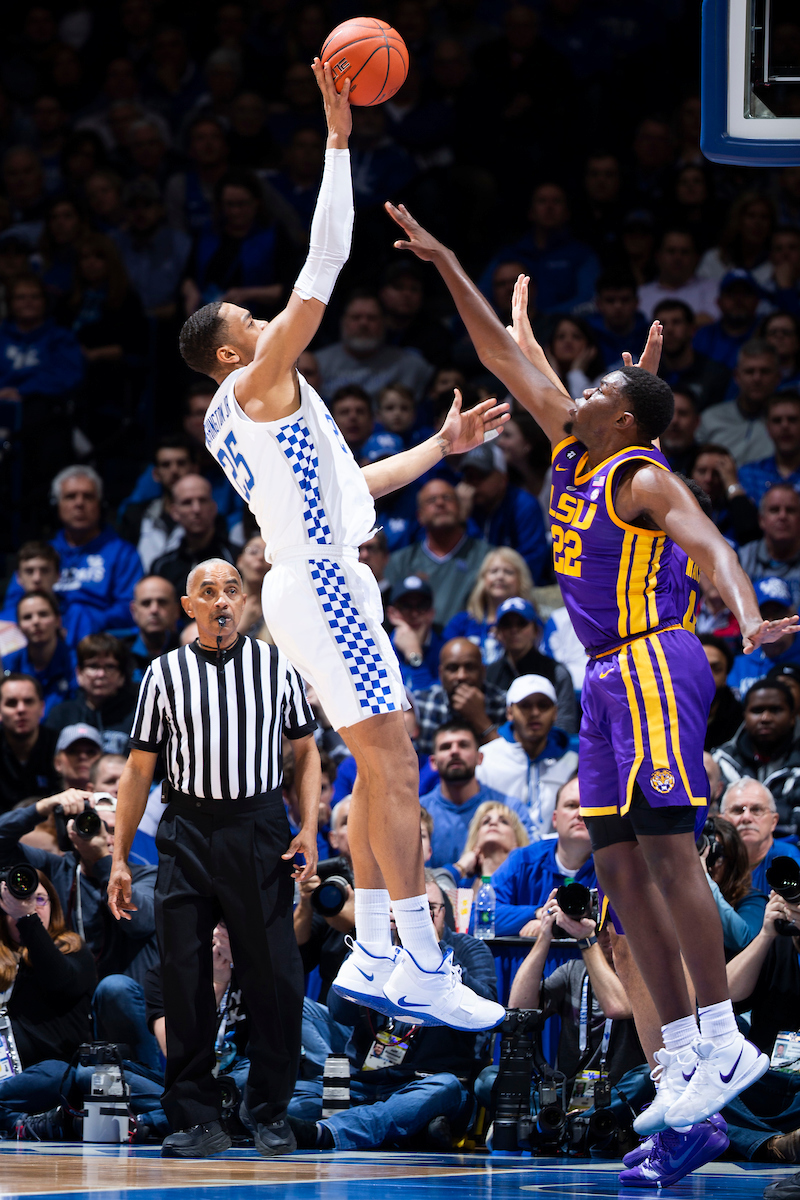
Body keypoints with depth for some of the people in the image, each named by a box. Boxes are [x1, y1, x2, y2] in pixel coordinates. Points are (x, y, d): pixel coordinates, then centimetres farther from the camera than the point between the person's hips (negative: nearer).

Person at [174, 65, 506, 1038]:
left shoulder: (245, 417, 22)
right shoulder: (256, 385, -6)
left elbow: (355, 483, 30)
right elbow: (321, 272, -14)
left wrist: (443, 445, 28)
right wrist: (338, 141, -13)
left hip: (317, 582, 10)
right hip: (321, 583, -10)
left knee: (379, 770, 11)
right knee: (396, 769, -12)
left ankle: (372, 957, 11)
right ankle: (425, 968, -15)